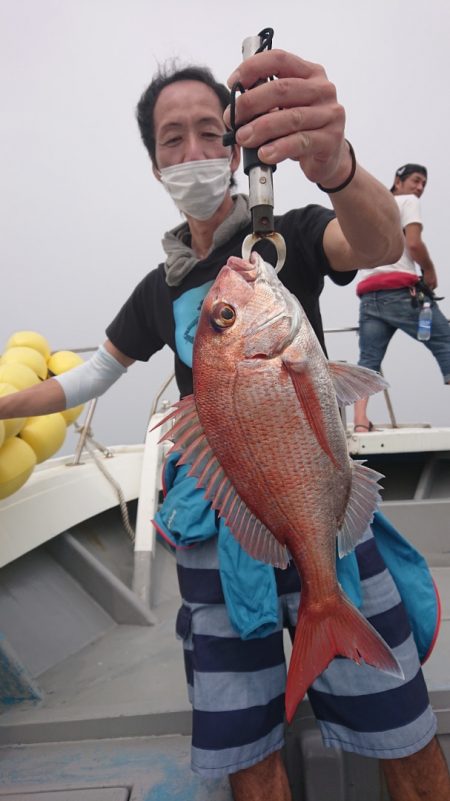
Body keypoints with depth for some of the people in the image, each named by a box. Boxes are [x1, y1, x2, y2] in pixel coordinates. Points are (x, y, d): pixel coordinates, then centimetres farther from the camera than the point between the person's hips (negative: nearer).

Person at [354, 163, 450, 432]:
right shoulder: (408, 202, 9)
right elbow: (414, 243, -8)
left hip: (370, 294, 6)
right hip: (400, 291, -6)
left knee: (368, 360, 0)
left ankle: (360, 421, -12)